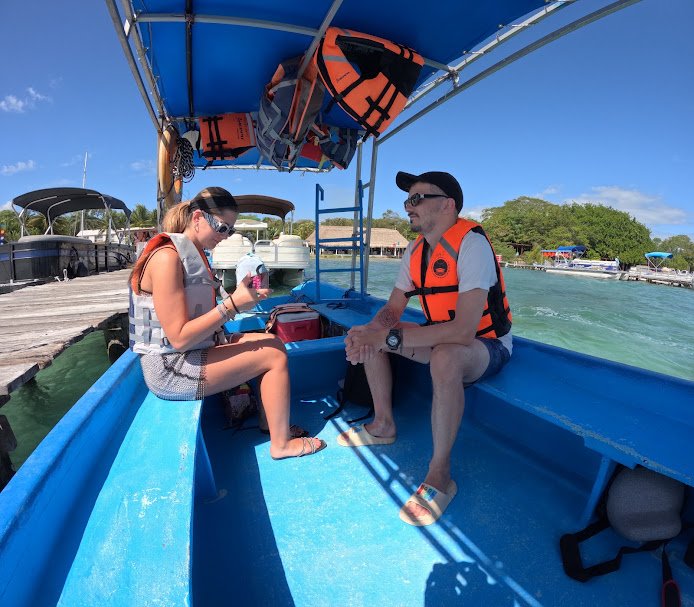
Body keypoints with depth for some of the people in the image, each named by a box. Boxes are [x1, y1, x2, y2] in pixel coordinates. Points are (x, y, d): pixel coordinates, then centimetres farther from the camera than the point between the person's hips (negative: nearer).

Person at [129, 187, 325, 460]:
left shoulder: (193, 253, 10)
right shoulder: (167, 257, -20)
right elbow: (179, 338, -24)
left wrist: (240, 298, 0)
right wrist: (233, 304, -25)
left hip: (193, 350, 9)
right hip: (170, 370, -9)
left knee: (272, 341, 6)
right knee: (275, 355, -11)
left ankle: (272, 422, 15)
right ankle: (281, 444, 4)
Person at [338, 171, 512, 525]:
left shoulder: (471, 243, -25)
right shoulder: (415, 250, 0)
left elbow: (463, 331, -35)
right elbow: (392, 310, -1)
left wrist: (389, 337, -34)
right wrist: (368, 332, -23)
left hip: (488, 346, -7)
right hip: (443, 340, 8)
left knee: (445, 357, -40)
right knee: (369, 337, 0)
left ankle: (440, 475, -19)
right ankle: (383, 426, 13)